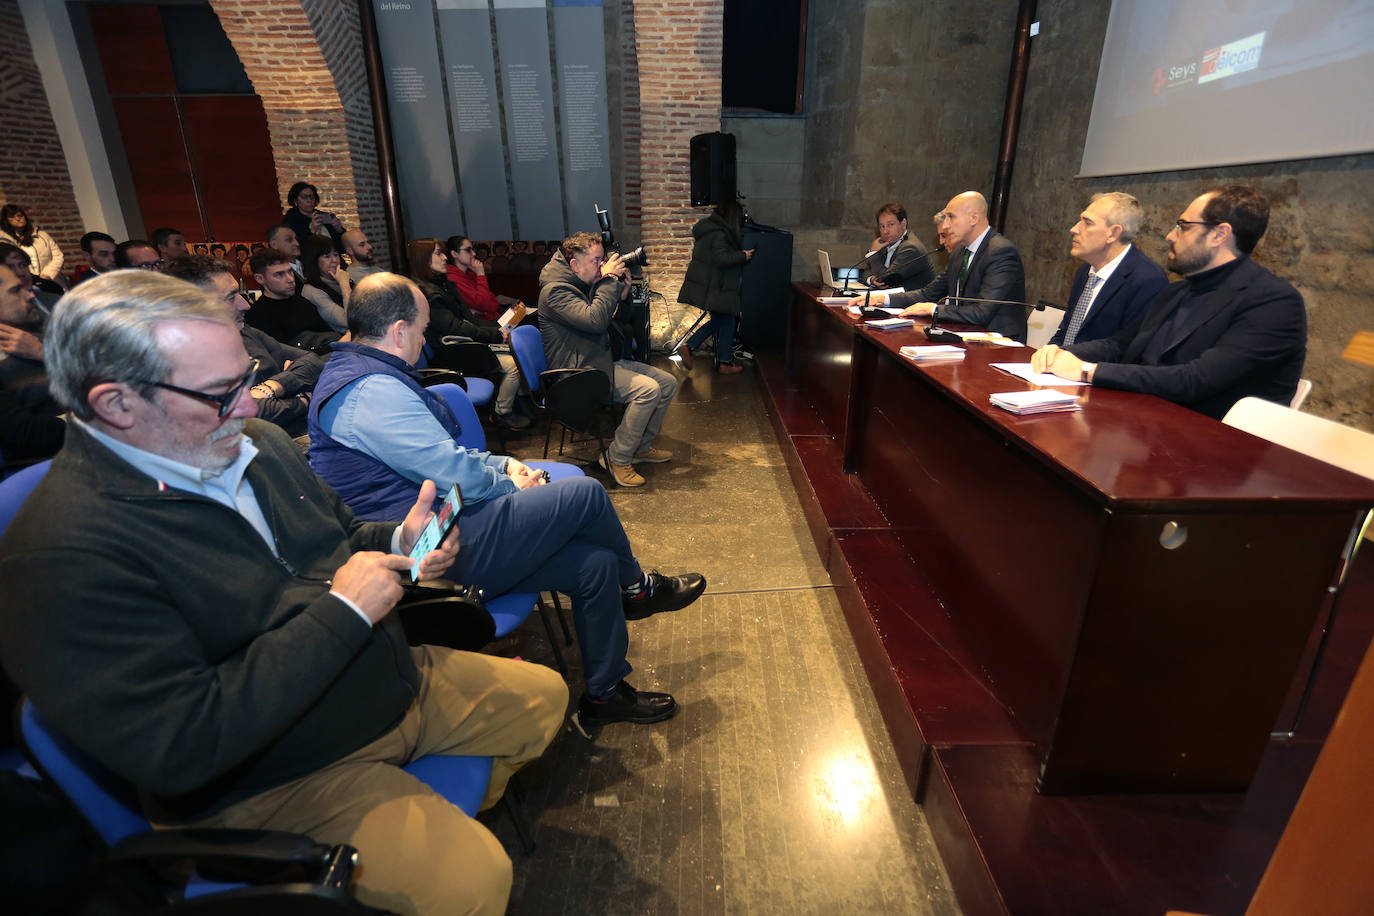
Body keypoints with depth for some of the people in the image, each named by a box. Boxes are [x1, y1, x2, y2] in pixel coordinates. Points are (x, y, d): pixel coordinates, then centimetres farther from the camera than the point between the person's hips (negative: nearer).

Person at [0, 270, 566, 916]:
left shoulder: (256, 444, 1)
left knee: (543, 694, 13)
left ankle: (458, 809, 35)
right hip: (270, 782, -7)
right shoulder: (61, 555, -23)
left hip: (398, 682, 8)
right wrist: (341, 611, -25)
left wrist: (398, 542, -7)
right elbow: (178, 749, -27)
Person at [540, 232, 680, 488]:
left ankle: (641, 447, 15)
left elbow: (610, 320, 18)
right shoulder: (555, 290, -16)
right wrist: (609, 279, -22)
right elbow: (594, 320, -31)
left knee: (668, 383, 2)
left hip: (603, 360, 10)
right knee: (647, 389, -27)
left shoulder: (585, 285, 13)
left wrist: (621, 292, 1)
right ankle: (617, 459, -14)